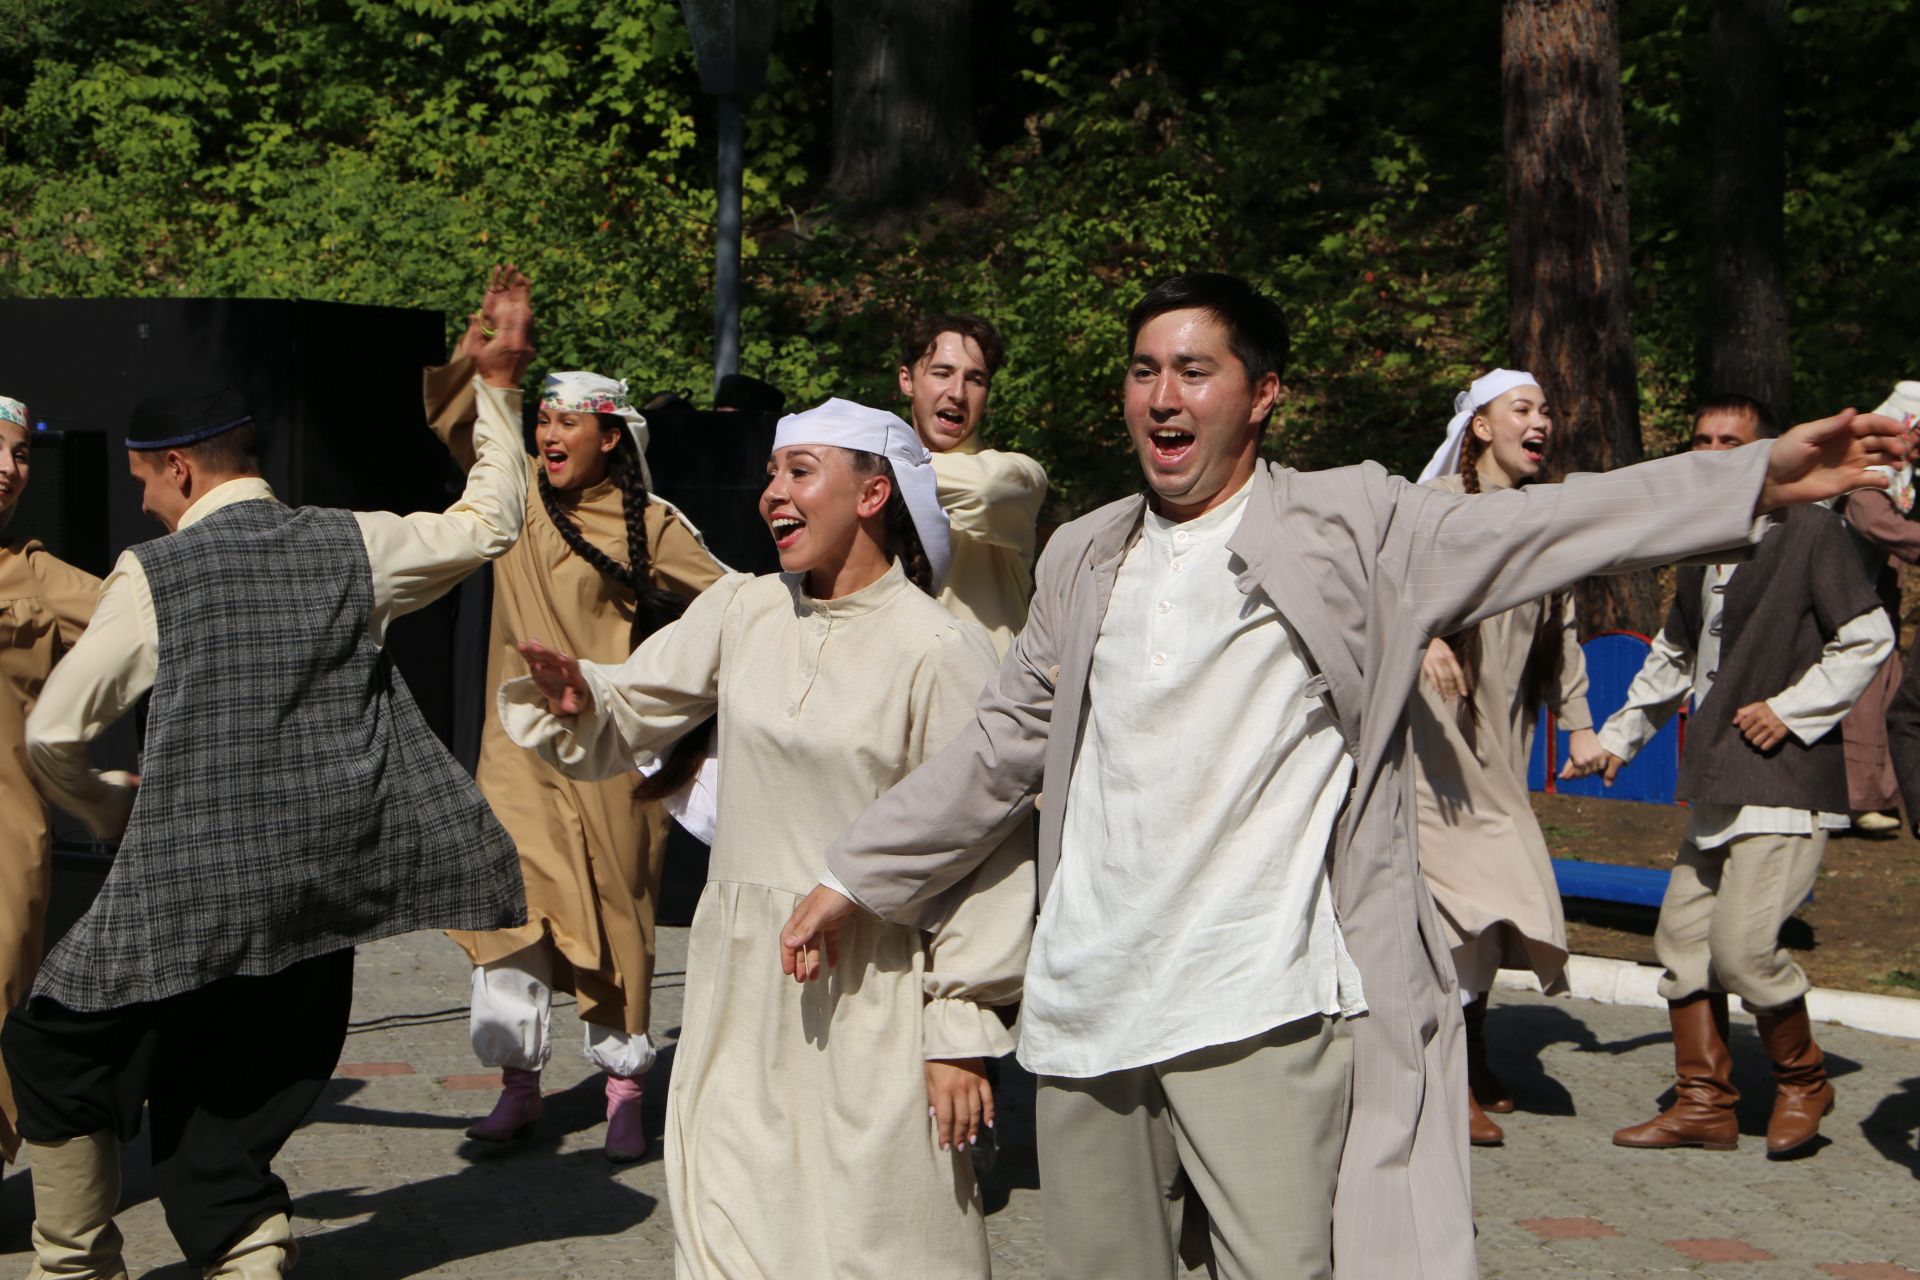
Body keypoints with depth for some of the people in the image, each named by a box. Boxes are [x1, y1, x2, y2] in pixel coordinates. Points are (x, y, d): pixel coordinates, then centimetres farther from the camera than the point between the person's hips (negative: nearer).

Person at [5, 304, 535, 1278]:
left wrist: (111, 813, 17)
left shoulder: (153, 575, -4)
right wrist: (499, 388, 27)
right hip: (330, 879, 5)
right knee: (228, 1114, 14)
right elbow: (489, 522, 19)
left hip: (195, 880, -4)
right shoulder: (353, 545, 4)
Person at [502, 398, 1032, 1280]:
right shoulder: (743, 611, 5)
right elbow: (629, 712, 11)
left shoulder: (938, 649, -11)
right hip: (740, 980, 5)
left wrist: (962, 1031, -10)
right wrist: (573, 699, -14)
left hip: (870, 994, -5)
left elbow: (985, 846, -10)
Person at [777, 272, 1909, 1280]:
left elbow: (1541, 526, -5)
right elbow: (1003, 745, 25)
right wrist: (858, 879, 26)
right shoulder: (1085, 557, 17)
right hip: (1085, 1010, 5)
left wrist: (1761, 480, -15)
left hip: (1261, 1013, -4)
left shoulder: (1353, 529, 3)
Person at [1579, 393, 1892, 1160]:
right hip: (1718, 784, 8)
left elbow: (1869, 639, -7)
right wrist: (1619, 736, 26)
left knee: (1741, 944, -13)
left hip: (1786, 779, -8)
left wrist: (1791, 709, -12)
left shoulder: (1810, 531, -6)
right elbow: (1673, 658, 29)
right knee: (1682, 937, 6)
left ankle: (1802, 1082, 10)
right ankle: (1704, 1103, 15)